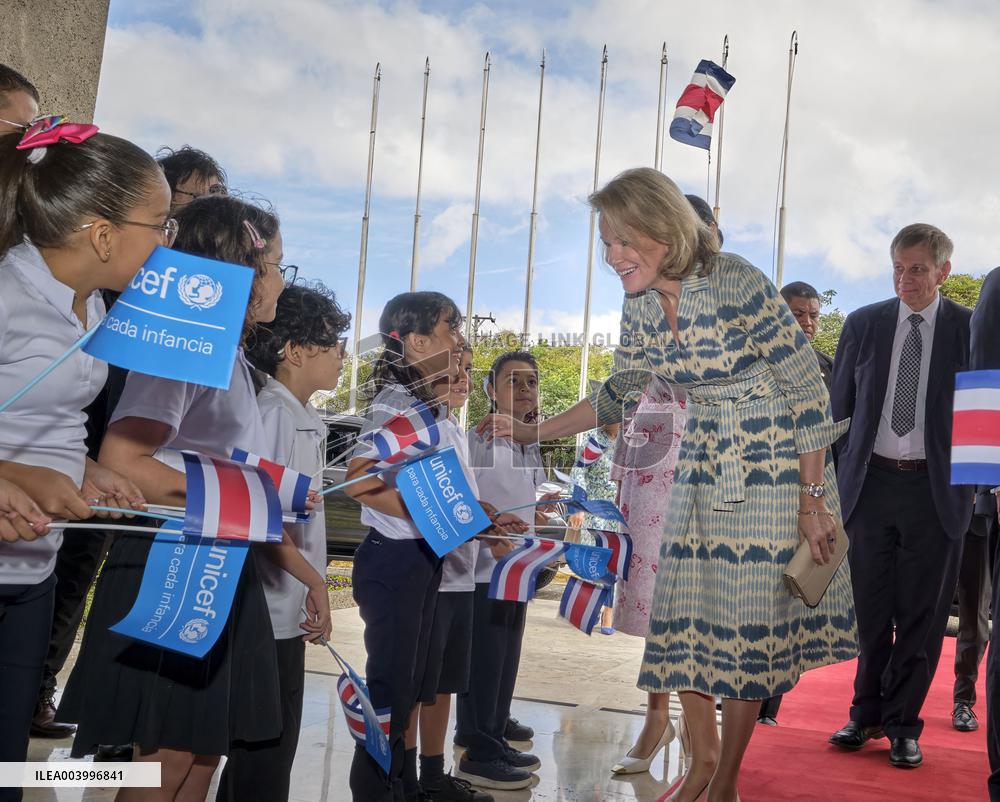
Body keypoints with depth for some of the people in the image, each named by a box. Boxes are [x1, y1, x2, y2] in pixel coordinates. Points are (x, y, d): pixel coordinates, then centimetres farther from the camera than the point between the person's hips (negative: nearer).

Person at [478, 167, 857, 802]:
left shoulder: (737, 284, -21)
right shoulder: (641, 306, -1)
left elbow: (809, 392, -16)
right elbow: (620, 395, 13)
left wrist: (813, 500, -15)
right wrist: (533, 432, 8)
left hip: (773, 464, -6)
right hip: (704, 463, 6)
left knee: (748, 618, -1)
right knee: (686, 611, 5)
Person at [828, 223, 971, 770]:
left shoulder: (970, 329, 0)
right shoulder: (862, 324, 5)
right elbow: (840, 406, 9)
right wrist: (839, 474, 6)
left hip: (936, 488, -1)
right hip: (870, 481, 2)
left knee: (922, 614, 6)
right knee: (870, 610, 11)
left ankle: (902, 725, 21)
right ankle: (867, 714, 26)